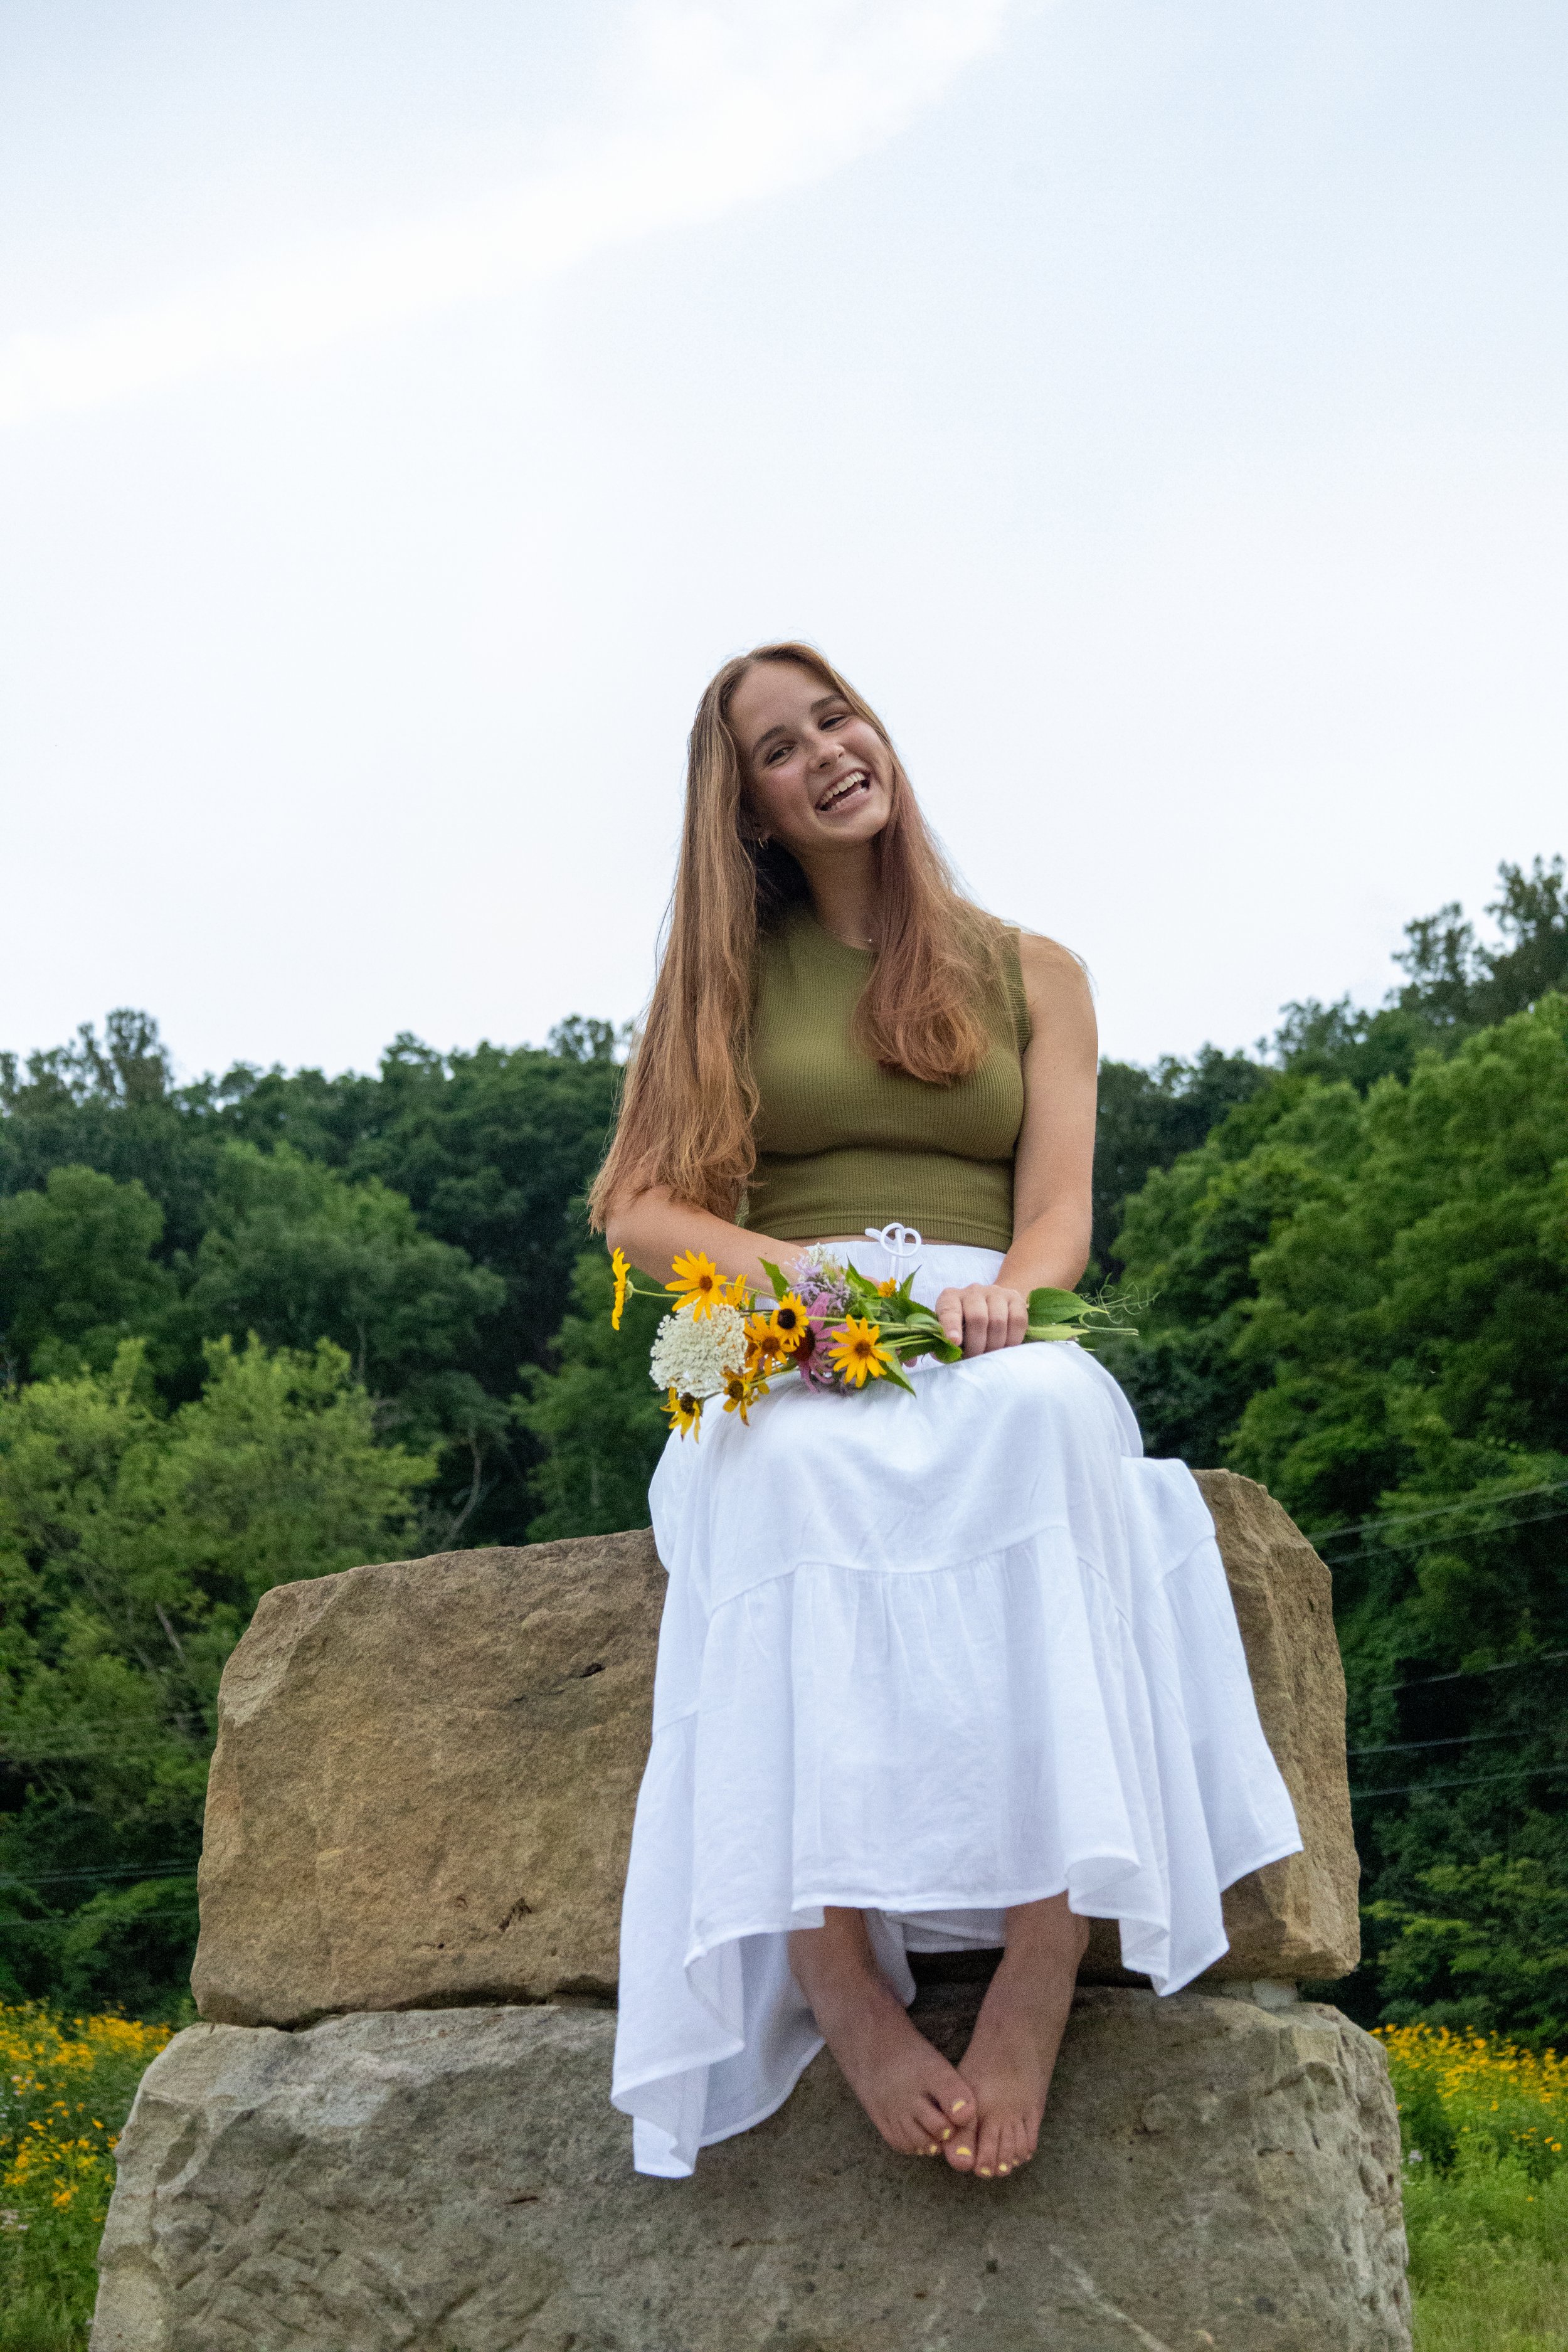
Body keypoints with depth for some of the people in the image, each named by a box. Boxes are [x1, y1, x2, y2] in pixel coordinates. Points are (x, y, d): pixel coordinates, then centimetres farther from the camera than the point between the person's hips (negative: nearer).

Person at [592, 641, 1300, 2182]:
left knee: (1052, 1409, -40)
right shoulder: (732, 977, 20)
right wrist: (790, 1269, -13)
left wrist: (1004, 1294, -17)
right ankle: (840, 1990, -44)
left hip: (999, 1357, 0)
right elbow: (640, 1209, 8)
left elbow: (1058, 1216, 8)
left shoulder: (1033, 977, 20)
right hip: (782, 1361, 0)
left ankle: (1038, 1983, -46)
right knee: (808, 1460, -40)